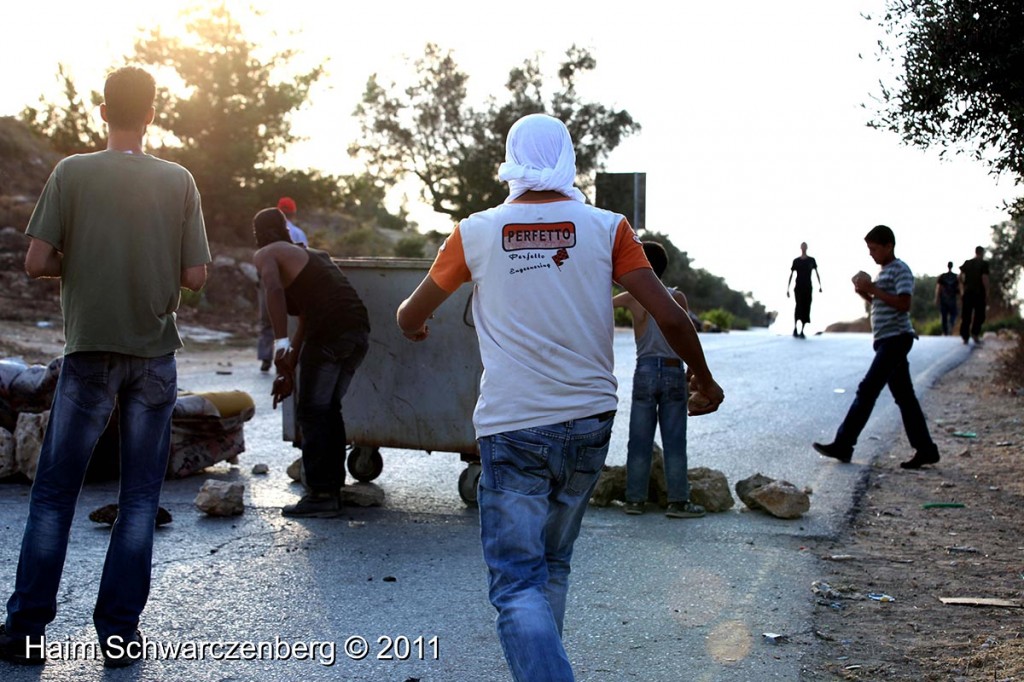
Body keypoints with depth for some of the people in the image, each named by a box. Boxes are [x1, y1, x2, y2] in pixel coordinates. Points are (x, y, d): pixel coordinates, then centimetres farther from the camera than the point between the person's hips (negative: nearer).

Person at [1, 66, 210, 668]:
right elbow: (196, 276, -2)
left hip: (90, 351, -1)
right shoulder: (179, 180, 1)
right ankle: (120, 631, 8)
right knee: (141, 496, 7)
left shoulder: (72, 172, -2)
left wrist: (78, 266, 13)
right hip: (155, 355, 1)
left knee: (55, 490, 8)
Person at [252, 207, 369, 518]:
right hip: (359, 327, 8)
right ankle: (334, 488, 23)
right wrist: (289, 369, 32)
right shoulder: (311, 254, 31)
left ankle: (321, 495, 3)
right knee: (329, 409, 19)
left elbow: (274, 288, -18)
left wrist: (281, 343, -24)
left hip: (330, 333, -8)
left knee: (311, 412, 3)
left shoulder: (266, 255, 7)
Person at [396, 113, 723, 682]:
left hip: (511, 428, -2)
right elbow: (669, 317, -2)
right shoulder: (605, 227, 0)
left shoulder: (476, 233, 0)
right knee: (553, 566, 20)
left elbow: (411, 317, 12)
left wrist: (414, 326, 36)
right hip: (589, 422, 3)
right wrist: (704, 379, 15)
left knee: (518, 584, -2)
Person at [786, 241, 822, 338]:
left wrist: (820, 286, -5)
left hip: (808, 288, 2)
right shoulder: (796, 261, 4)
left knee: (806, 309, -1)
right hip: (798, 287, -2)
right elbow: (791, 275, 5)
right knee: (799, 306, -21)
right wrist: (787, 289, 0)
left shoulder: (811, 260, 7)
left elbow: (817, 273, 6)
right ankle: (795, 329, -17)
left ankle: (802, 331, 6)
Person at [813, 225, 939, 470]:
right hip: (887, 340, 10)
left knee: (867, 390, -11)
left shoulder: (900, 269, -8)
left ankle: (843, 445, -11)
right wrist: (866, 294, 9)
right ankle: (925, 449, 11)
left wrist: (873, 290, -17)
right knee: (903, 395, 8)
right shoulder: (884, 272, 21)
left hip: (896, 338, -10)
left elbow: (903, 303, -19)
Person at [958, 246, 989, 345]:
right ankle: (975, 333, -7)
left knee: (966, 316, 7)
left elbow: (960, 277, 6)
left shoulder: (967, 263, 8)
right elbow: (985, 278, -12)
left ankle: (965, 337, 7)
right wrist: (987, 293, -8)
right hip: (979, 293, -4)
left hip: (967, 292, 4)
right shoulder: (984, 263, -6)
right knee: (979, 315, 7)